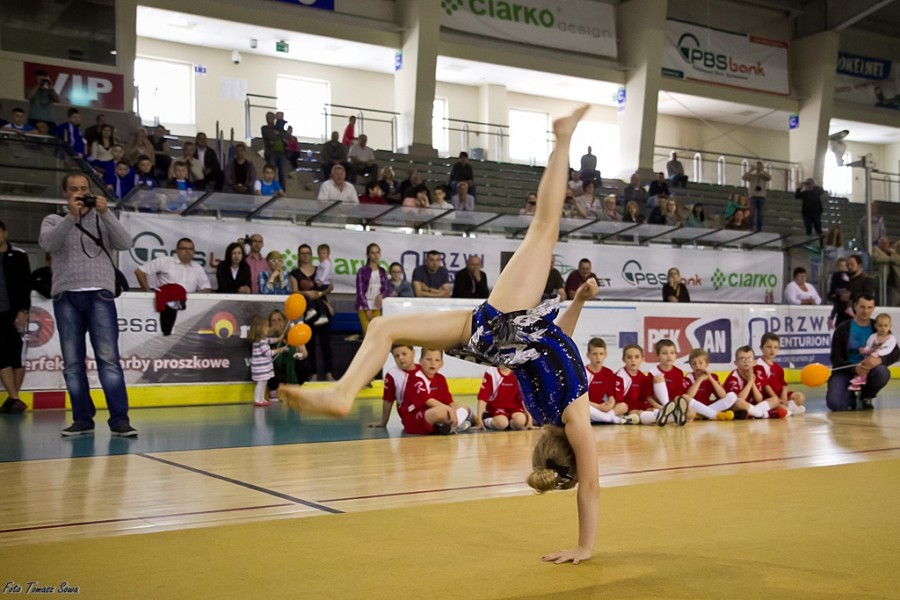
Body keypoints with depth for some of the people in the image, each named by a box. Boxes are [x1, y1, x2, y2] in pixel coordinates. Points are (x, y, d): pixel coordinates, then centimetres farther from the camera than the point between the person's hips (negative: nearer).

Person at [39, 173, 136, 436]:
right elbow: (47, 244, -6)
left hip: (100, 295, -1)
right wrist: (71, 217, -18)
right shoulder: (54, 221, 15)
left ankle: (119, 419, -10)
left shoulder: (103, 220, 14)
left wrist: (106, 213, -14)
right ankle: (82, 419, 8)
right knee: (72, 362, 2)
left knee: (108, 358, -8)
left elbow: (125, 243, -3)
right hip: (66, 297, 2)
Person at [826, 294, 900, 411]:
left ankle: (866, 396, -1)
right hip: (846, 372, -2)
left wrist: (879, 360, -27)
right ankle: (850, 396, 11)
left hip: (870, 372, 2)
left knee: (882, 373, -34)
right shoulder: (842, 329, -3)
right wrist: (855, 368, -27)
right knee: (835, 403, -28)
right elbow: (836, 359, -7)